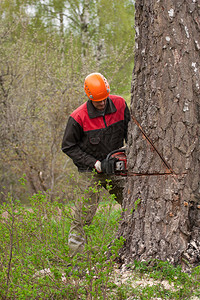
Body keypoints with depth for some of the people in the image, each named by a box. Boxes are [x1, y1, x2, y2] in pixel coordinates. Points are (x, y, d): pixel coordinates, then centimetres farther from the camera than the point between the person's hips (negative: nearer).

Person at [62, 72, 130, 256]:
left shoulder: (119, 104, -7)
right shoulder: (78, 117, -19)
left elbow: (130, 130, 10)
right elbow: (68, 147, -9)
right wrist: (94, 163, -13)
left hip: (115, 168, 4)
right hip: (91, 171, -4)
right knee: (84, 214, -9)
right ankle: (75, 254, -4)